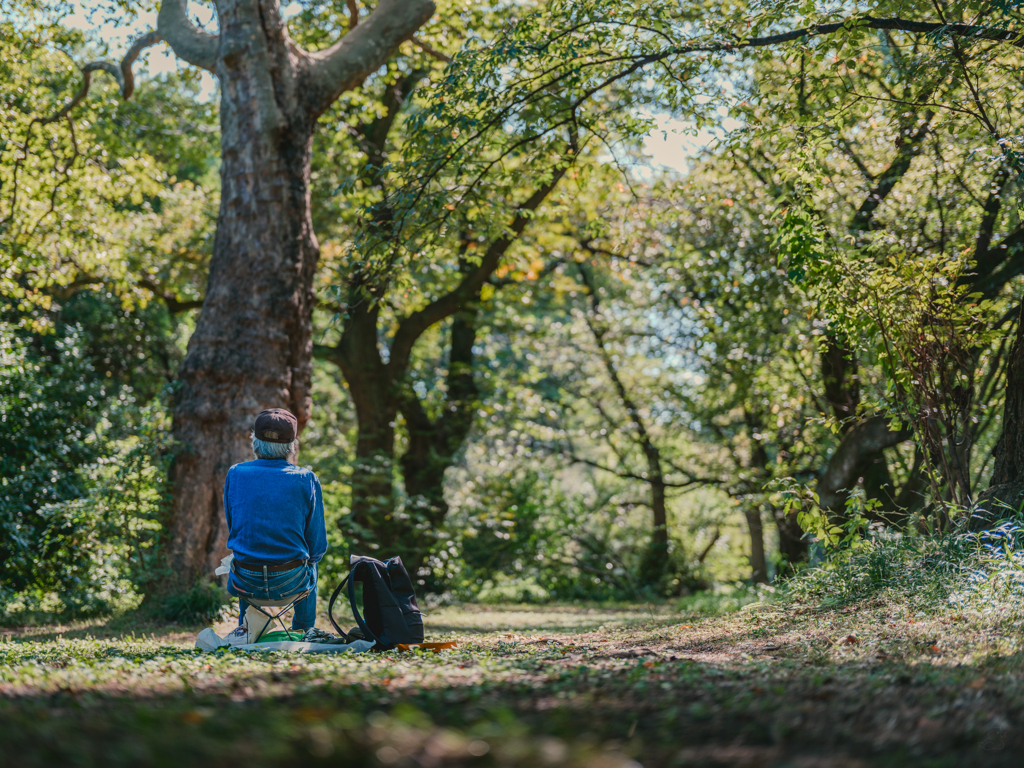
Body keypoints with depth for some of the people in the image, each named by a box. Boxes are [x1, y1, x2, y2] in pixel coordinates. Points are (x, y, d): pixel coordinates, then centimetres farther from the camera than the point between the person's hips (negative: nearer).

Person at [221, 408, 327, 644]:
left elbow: (232, 528, 9)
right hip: (291, 582, -1)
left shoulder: (235, 474, -3)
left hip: (246, 582, 1)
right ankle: (304, 633, 45)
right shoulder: (306, 479, -8)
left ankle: (246, 628, 38)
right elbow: (317, 546, -4)